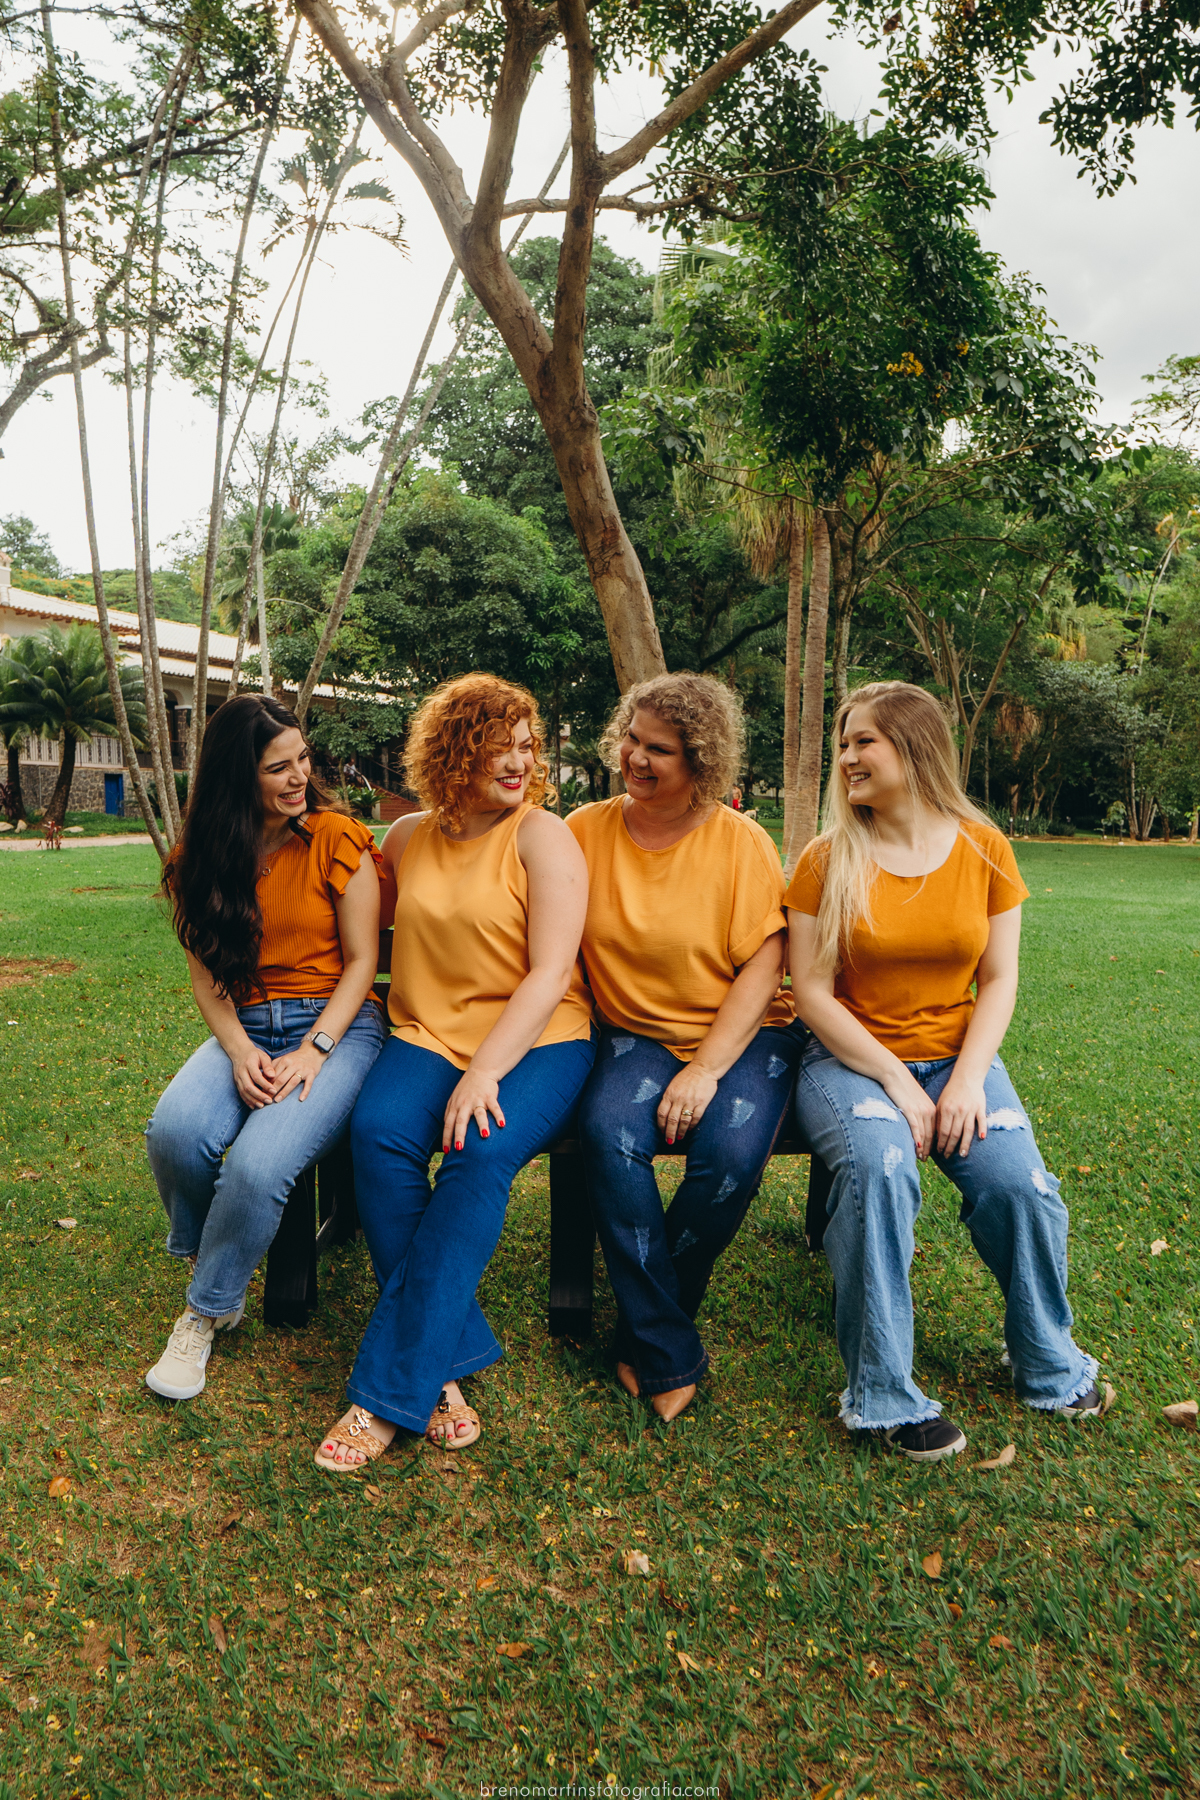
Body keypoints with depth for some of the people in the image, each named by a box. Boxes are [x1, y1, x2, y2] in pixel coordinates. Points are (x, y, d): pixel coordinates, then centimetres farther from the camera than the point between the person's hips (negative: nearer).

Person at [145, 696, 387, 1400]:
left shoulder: (338, 839, -5)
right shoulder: (204, 857, 7)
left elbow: (361, 960, -4)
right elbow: (207, 973, 7)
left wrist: (314, 1051, -15)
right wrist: (238, 1051, -10)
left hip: (338, 1025, -3)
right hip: (245, 1029, 4)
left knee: (259, 1163, -29)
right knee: (175, 1132, -27)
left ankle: (209, 1311, 0)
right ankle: (212, 1268, 4)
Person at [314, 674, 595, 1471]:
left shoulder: (543, 835, -3)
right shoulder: (409, 837, 12)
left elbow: (551, 973, -12)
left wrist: (484, 1074, -24)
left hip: (535, 1040, -4)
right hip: (429, 1035, 4)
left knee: (483, 1152, -33)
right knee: (379, 1132, -28)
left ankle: (392, 1390, -23)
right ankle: (448, 1355, -18)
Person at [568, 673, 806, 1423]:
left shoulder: (742, 842, -5)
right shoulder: (585, 831, 2)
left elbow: (762, 970, -9)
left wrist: (706, 1071, -18)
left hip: (744, 1036, -1)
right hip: (637, 1034, 2)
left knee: (731, 1152, -29)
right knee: (609, 1133, -29)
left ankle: (644, 1325, -1)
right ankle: (668, 1357, -13)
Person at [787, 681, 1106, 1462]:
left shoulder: (984, 848, 2)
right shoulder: (827, 860, -4)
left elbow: (998, 980, 3)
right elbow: (813, 991, -7)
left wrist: (967, 1081, -11)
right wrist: (895, 1081, -15)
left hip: (957, 1055, 2)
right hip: (853, 1058, -2)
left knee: (1018, 1180, -22)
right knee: (877, 1166, -32)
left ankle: (1051, 1368, 8)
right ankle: (884, 1396, -17)